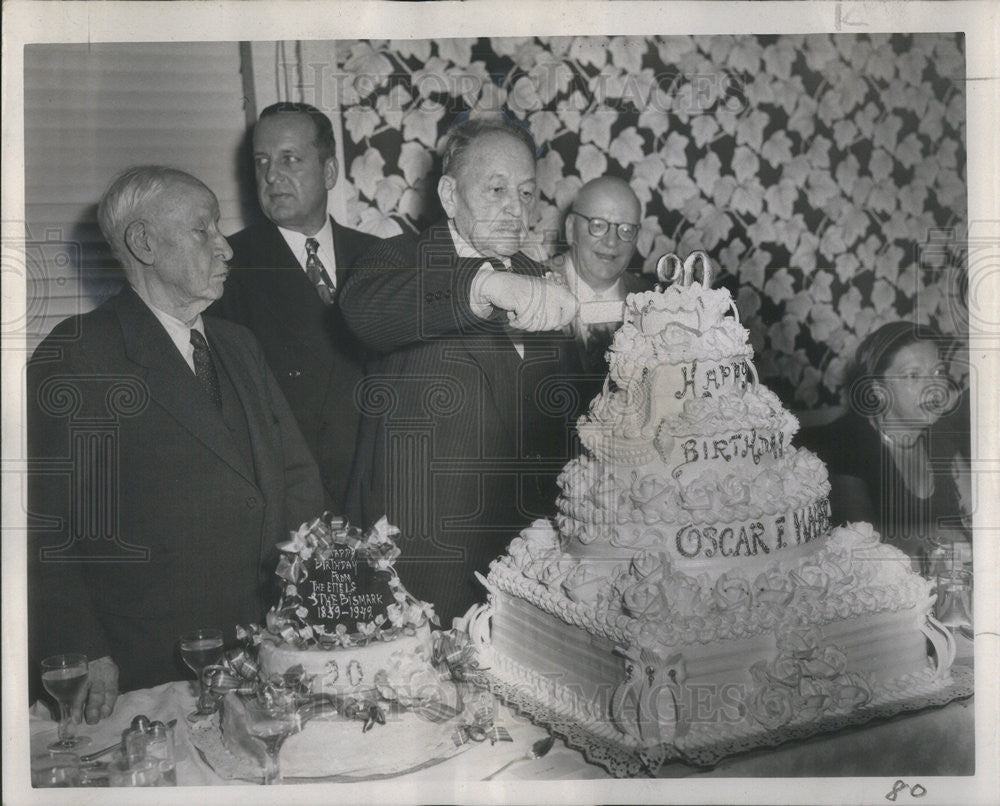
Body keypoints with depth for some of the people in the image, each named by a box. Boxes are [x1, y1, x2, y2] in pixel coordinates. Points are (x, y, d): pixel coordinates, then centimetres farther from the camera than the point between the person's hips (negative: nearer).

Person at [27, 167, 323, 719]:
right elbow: (45, 524, -13)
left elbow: (296, 477, 13)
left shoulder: (238, 345, 13)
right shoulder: (77, 356, -9)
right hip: (147, 670, -6)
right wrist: (84, 656, -18)